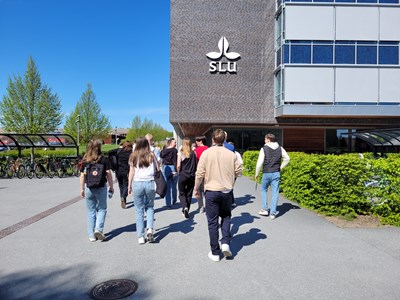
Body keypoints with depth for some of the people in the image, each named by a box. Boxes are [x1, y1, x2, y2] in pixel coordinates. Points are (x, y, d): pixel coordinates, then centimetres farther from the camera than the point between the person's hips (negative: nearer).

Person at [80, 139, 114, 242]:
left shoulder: (85, 161, 1)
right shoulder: (104, 159, -6)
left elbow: (82, 176, 2)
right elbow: (108, 174, -6)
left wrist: (82, 189, 10)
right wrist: (111, 186, 3)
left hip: (89, 188, 2)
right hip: (101, 187, -2)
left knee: (91, 211, 11)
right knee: (102, 209, 13)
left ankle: (92, 235, 15)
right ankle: (99, 229, -4)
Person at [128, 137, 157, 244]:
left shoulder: (133, 156, 4)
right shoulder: (151, 155, 3)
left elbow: (131, 172, 5)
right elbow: (157, 169, 3)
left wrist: (129, 186, 11)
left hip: (137, 184, 0)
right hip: (150, 183, 0)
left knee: (139, 210, 8)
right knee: (149, 206, 19)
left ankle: (141, 237, 10)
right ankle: (150, 229, -1)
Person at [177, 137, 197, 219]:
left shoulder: (180, 153, -8)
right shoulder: (193, 153, -2)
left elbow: (178, 165, -12)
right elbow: (196, 164, 0)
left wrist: (178, 172, 6)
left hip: (183, 175, -2)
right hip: (192, 176, 2)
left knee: (182, 193, 11)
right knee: (189, 194, 14)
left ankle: (185, 207, -12)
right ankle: (186, 210, 21)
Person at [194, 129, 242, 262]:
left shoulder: (206, 153, -9)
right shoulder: (231, 154, -3)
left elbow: (200, 174, -9)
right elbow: (238, 172, 2)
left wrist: (196, 188, 6)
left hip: (211, 192, -2)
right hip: (227, 191, 2)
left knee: (213, 222, 8)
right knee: (226, 217, 23)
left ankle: (215, 253, 15)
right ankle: (225, 243, 7)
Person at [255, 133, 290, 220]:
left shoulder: (264, 149, -7)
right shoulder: (280, 149, 5)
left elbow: (260, 162, -10)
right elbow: (287, 158, 10)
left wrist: (257, 173, 0)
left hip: (266, 173, -3)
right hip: (276, 173, 3)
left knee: (264, 190, 18)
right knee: (275, 192, 5)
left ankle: (265, 209, 17)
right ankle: (273, 213, 6)